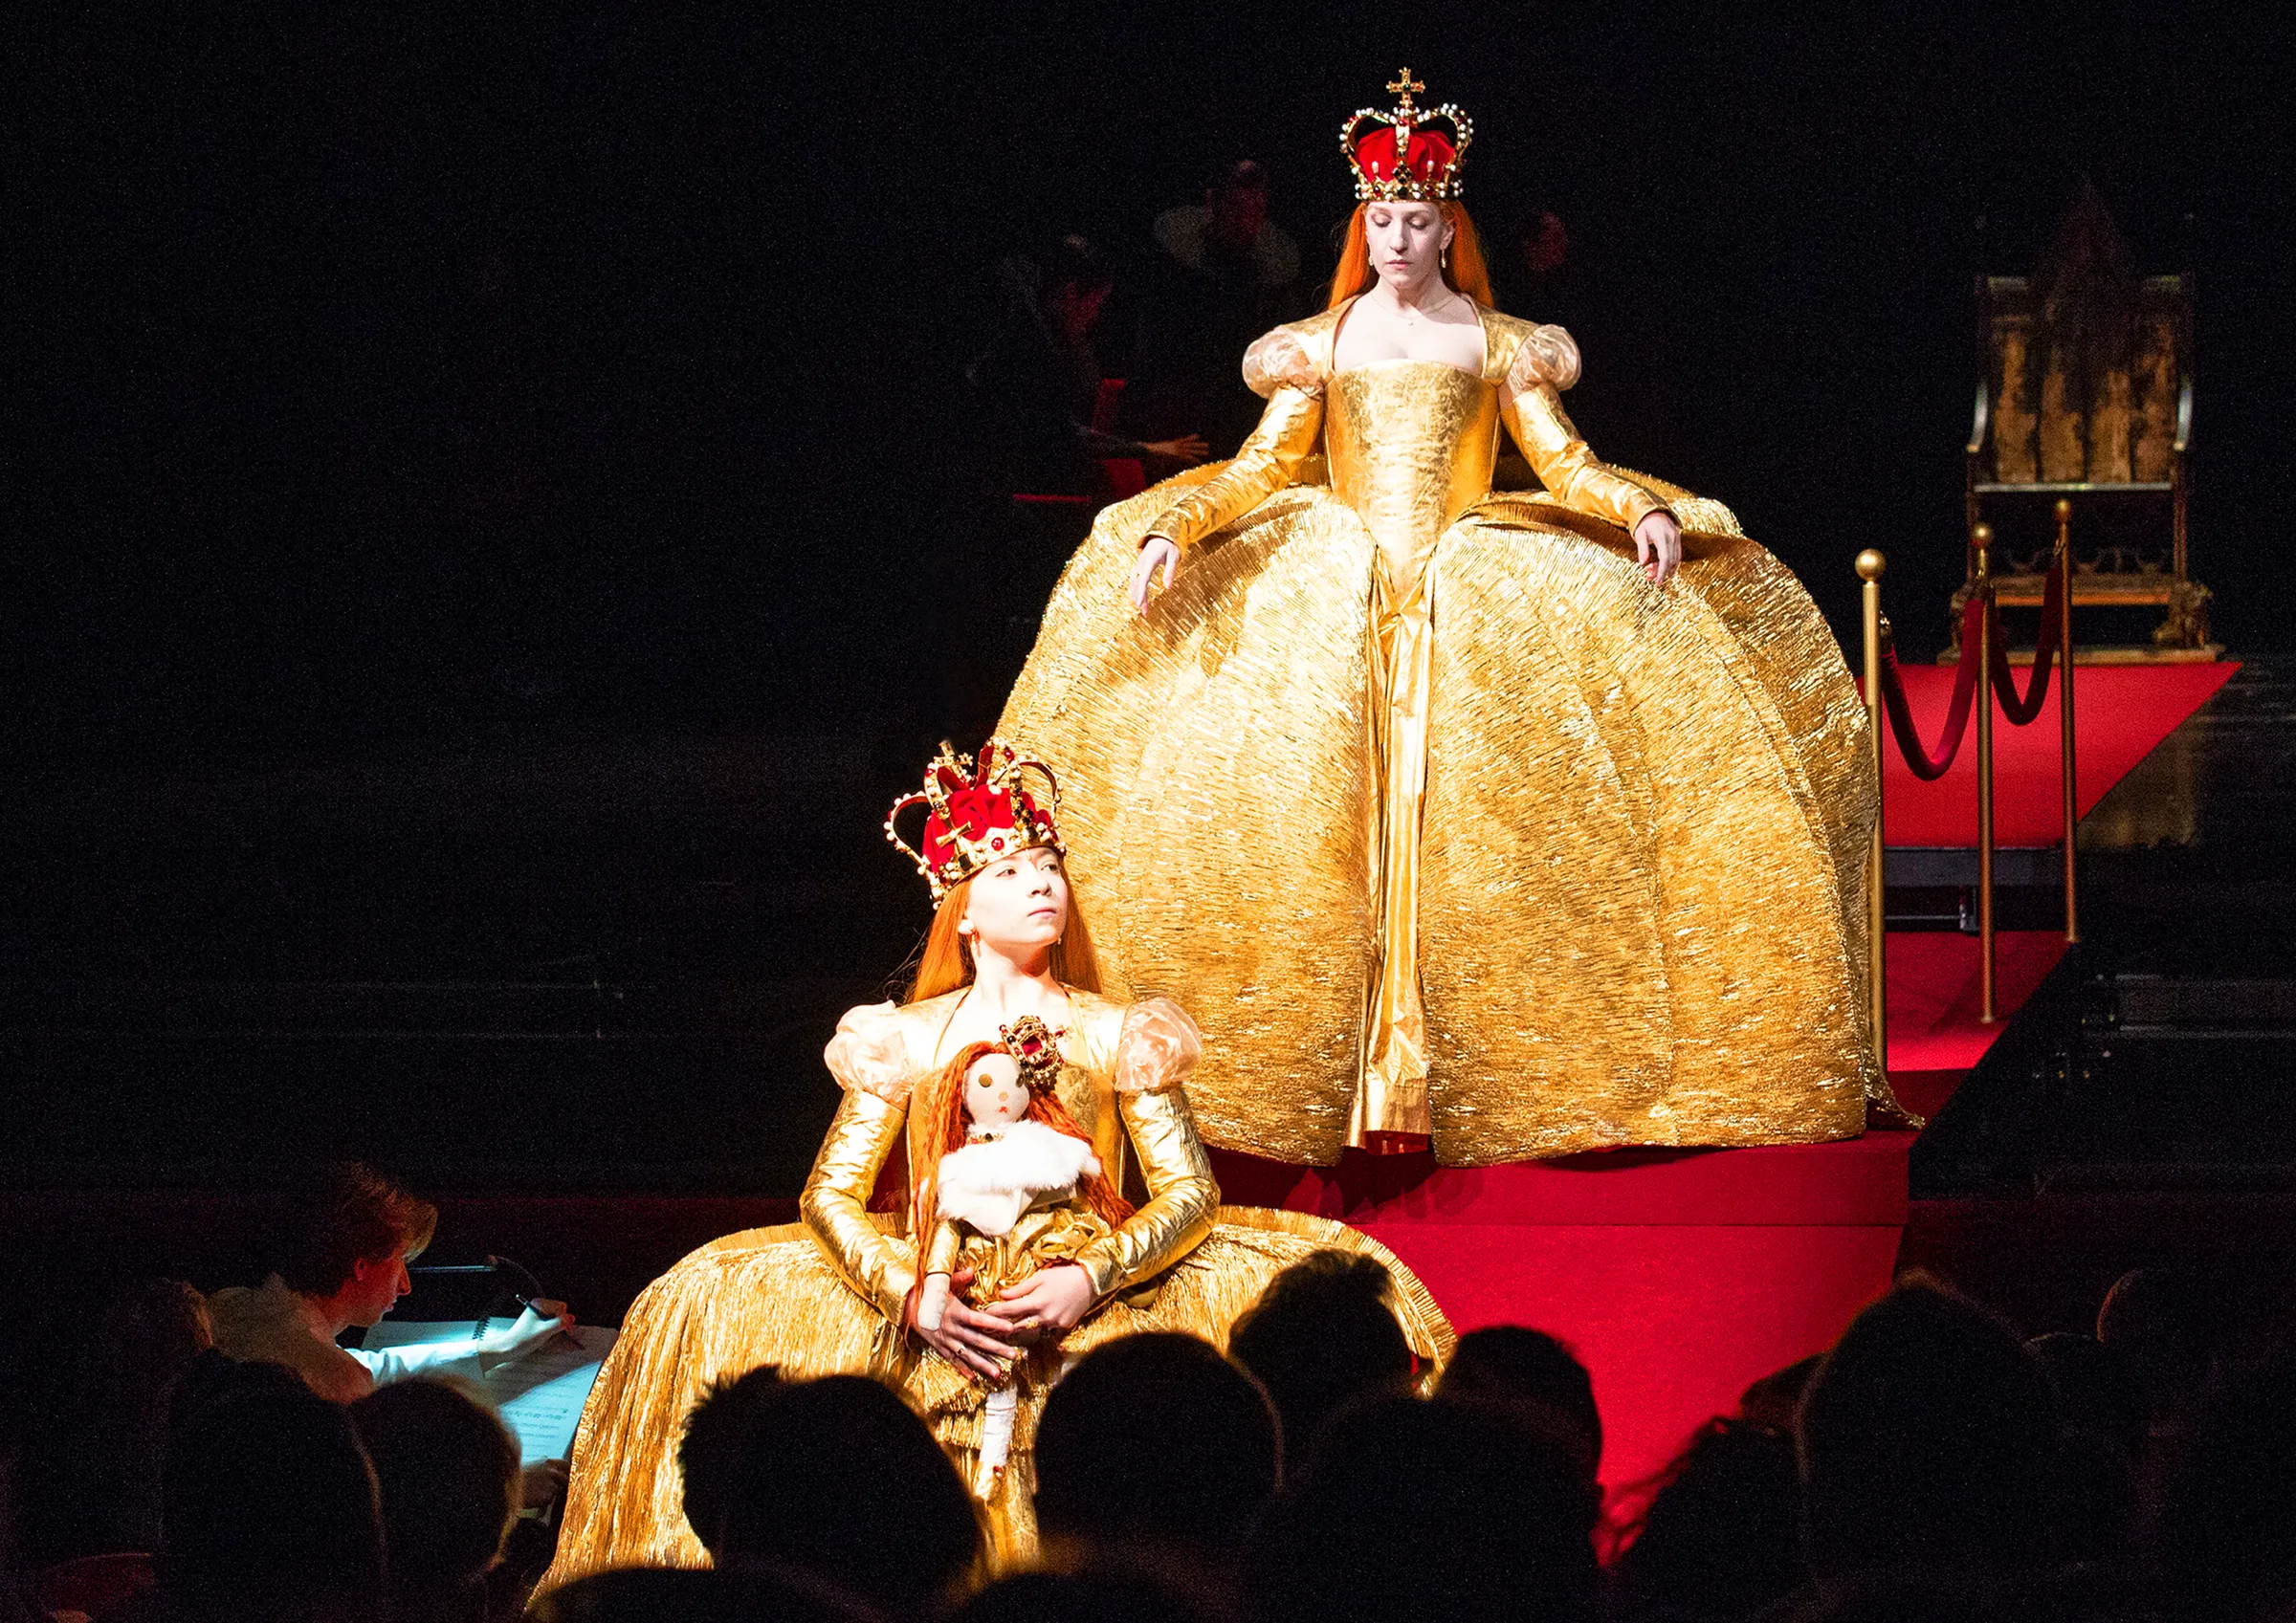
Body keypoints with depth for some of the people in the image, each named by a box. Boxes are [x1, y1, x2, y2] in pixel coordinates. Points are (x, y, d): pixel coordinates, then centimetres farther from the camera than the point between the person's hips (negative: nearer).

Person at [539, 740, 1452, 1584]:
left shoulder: (1117, 1034, 10)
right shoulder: (906, 1040, 10)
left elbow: (1190, 1192, 1)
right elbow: (830, 1195, 5)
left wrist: (1092, 1278, -17)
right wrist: (914, 1296, -14)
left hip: (1092, 1307, 0)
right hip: (934, 1320, 0)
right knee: (715, 1297, -20)